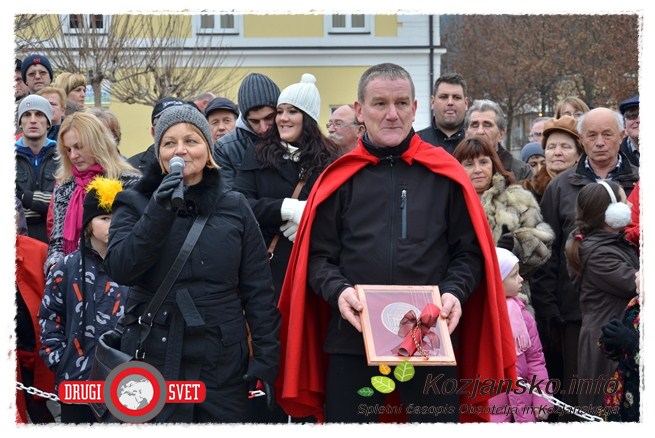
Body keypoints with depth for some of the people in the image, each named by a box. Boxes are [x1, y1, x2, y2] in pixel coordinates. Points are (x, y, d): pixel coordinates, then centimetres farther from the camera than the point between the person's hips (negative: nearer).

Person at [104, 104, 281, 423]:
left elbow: (258, 290, 5)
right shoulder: (135, 205, 3)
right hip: (154, 361, -1)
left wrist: (266, 358, -1)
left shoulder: (235, 208, 6)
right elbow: (120, 269, -13)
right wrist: (159, 212, -21)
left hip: (223, 362, 1)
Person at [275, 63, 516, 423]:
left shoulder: (445, 174, 5)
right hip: (353, 340, 0)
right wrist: (338, 290, -14)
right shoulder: (339, 178, 4)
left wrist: (455, 292, -11)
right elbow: (318, 256, 5)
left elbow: (469, 251, 7)